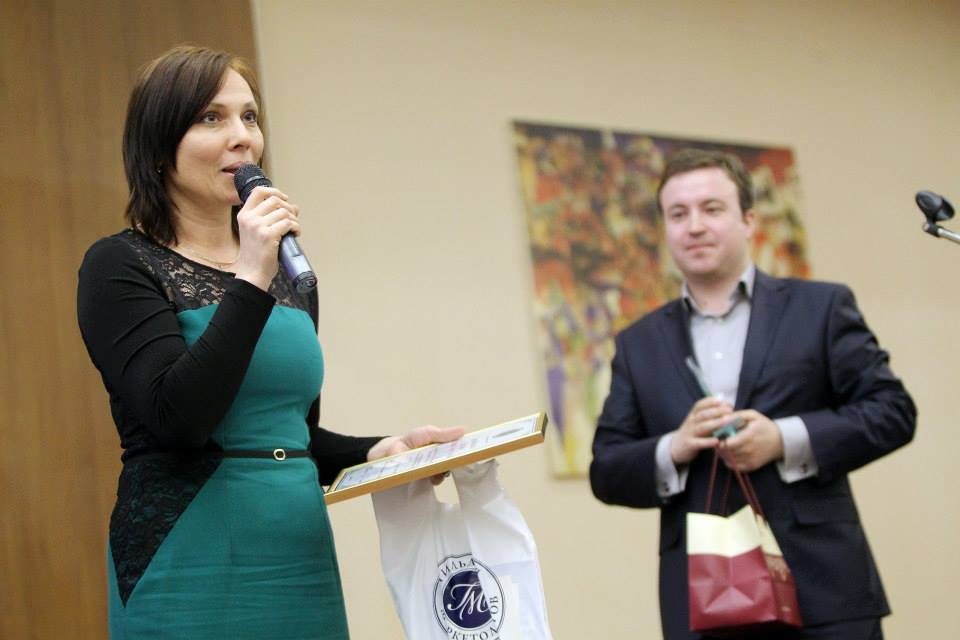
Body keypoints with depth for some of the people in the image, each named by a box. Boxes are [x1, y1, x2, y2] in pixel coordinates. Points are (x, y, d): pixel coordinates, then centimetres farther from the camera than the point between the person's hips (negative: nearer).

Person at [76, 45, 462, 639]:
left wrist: (377, 451, 3)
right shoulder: (122, 267, -6)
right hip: (194, 571, -6)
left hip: (305, 562, 6)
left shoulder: (289, 270, 13)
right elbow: (178, 419, -18)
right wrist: (250, 282, -20)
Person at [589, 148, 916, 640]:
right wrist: (673, 450, -10)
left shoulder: (819, 307, 7)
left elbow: (893, 410, 1)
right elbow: (606, 472, 11)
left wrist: (785, 439, -13)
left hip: (823, 588, -2)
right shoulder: (639, 344, 14)